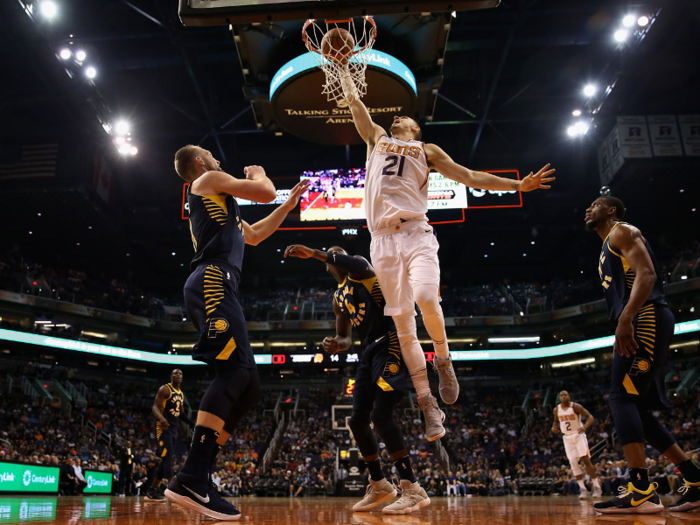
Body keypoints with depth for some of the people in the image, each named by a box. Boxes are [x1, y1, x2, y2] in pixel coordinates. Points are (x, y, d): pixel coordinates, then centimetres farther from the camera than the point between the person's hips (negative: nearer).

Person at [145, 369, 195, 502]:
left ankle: (152, 492, 14)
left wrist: (193, 424, 16)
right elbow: (155, 407, -15)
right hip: (163, 427, -9)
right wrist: (161, 418, -35)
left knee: (166, 460, 8)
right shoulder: (165, 389, -7)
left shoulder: (181, 394, 17)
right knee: (168, 458, -15)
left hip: (173, 428, 9)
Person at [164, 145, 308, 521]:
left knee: (247, 386, 2)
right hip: (212, 282, -10)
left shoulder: (215, 201, 36)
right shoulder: (208, 180, 10)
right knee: (236, 369, -24)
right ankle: (190, 480, -30)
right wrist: (258, 172, 23)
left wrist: (290, 204, 45)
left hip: (215, 288, 10)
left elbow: (254, 235, 43)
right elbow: (266, 192, 0)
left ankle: (196, 478, -2)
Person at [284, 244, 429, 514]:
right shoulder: (337, 298, 22)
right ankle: (379, 486, 23)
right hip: (368, 352, 9)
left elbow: (358, 264, -27)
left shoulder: (359, 269, 0)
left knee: (380, 414, -21)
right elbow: (345, 338, 22)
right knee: (357, 420, 8)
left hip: (390, 344, -9)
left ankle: (413, 489, -15)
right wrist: (335, 345, -2)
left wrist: (314, 253, -32)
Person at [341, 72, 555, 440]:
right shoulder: (377, 138, 27)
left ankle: (443, 358, 0)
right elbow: (354, 102, 32)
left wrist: (518, 185, 13)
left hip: (416, 235, -2)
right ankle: (429, 407, 3)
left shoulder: (427, 151, 21)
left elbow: (470, 177, 18)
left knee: (426, 298, -30)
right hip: (383, 241, 2)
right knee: (403, 324, -3)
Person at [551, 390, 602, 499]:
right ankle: (583, 489, 3)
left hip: (579, 435, -4)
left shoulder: (575, 406, -12)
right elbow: (556, 421, 20)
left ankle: (596, 486, -1)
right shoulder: (556, 409, 2)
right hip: (567, 438, 4)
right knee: (573, 463, -3)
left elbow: (590, 417, -14)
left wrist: (585, 426, -33)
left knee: (586, 460, -12)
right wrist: (554, 427, -3)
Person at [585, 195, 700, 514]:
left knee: (622, 397, -18)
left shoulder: (621, 232, 0)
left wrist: (625, 319, -27)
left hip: (647, 319, -10)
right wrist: (624, 326, 21)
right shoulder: (608, 249, 29)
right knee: (636, 408, 8)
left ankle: (641, 492, -21)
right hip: (638, 325, 10)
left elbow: (647, 274, -15)